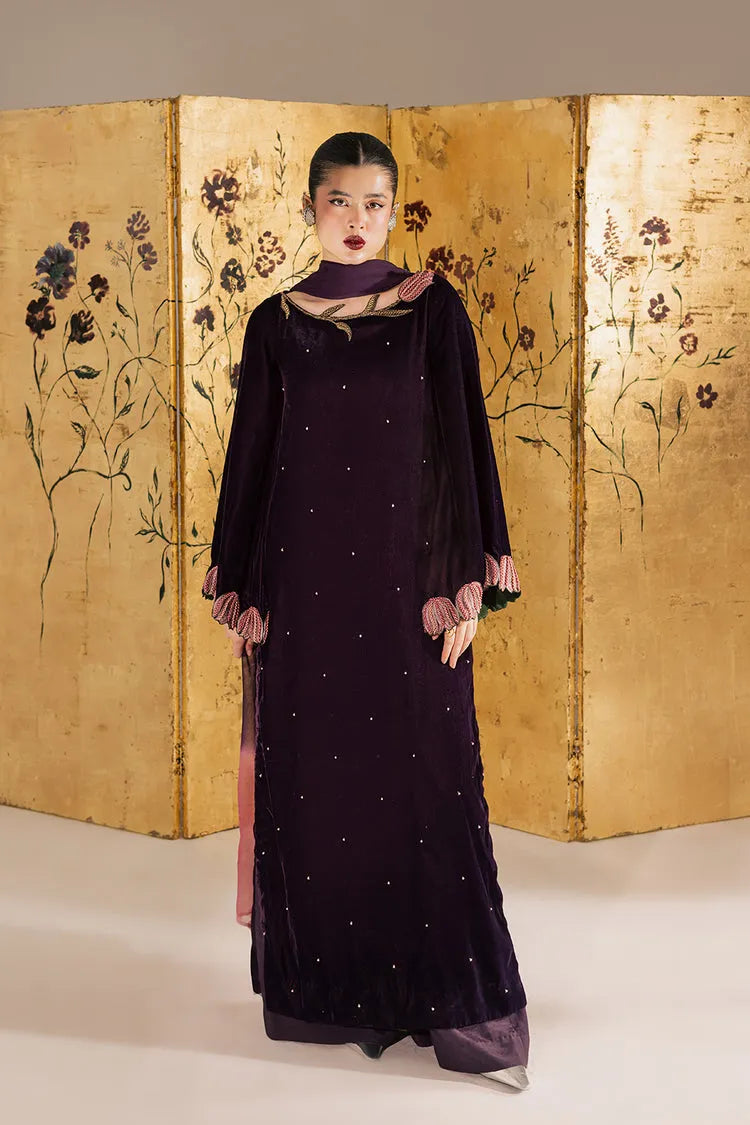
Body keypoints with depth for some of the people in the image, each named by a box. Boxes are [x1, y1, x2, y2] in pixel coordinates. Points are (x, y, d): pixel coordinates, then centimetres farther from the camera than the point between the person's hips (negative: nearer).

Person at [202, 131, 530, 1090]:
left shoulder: (433, 310, 2)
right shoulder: (277, 322, 7)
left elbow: (463, 441, -1)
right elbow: (251, 455, 9)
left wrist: (469, 581, -7)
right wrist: (239, 588, 7)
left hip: (405, 571, -2)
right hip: (305, 578, 2)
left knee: (424, 779, -2)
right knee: (308, 780, 4)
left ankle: (453, 998, 5)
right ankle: (325, 984, 16)